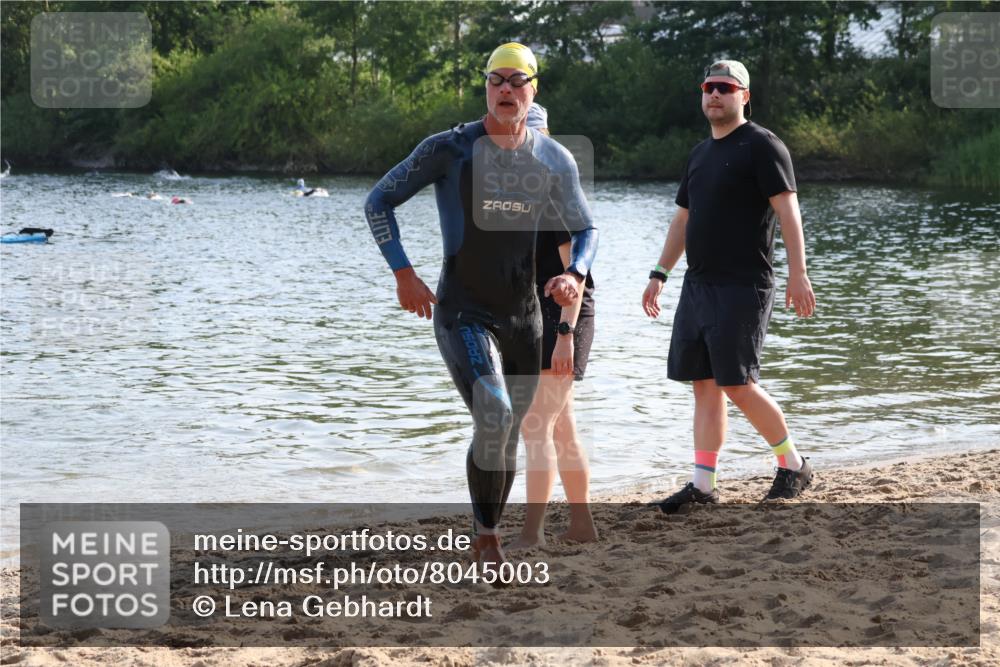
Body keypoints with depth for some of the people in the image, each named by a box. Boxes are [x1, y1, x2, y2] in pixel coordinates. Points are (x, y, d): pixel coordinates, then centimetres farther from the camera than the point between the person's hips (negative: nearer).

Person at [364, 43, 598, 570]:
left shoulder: (554, 160, 2)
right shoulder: (449, 150, -9)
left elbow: (585, 230, 14)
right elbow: (379, 201, 0)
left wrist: (575, 274, -8)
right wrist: (402, 274, -8)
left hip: (523, 317, 5)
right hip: (463, 314, -4)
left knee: (508, 436, 11)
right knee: (494, 418, -24)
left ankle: (486, 537, 30)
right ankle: (486, 535, -8)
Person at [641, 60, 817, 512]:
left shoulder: (761, 146, -7)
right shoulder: (700, 154, 18)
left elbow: (787, 210, -14)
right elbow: (683, 219, 25)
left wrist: (798, 274, -22)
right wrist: (659, 274, 20)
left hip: (743, 288, -8)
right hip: (698, 285, 8)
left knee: (737, 385, -10)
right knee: (705, 385, 5)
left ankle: (793, 465, 8)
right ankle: (703, 484, 7)